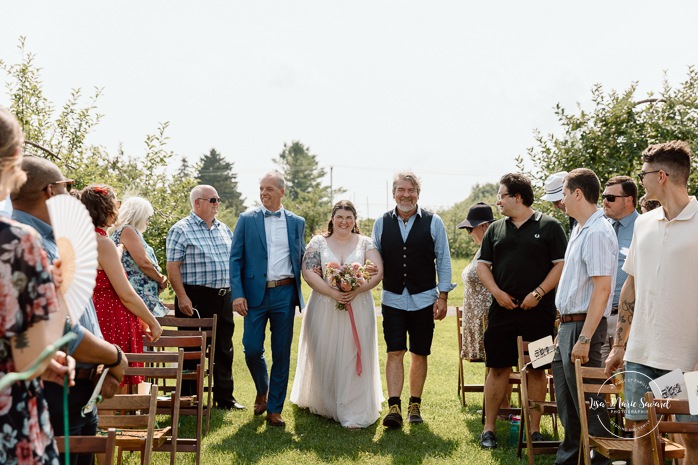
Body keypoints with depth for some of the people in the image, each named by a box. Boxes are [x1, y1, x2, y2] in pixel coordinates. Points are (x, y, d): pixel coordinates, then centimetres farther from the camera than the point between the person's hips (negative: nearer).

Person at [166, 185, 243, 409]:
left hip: (223, 298, 6)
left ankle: (225, 397, 21)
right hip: (195, 299, -6)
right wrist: (182, 297, -18)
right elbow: (172, 267, -11)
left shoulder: (224, 229, 14)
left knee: (224, 350, 11)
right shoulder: (181, 230, -6)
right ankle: (189, 400, 12)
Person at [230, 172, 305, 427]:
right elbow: (236, 259, 0)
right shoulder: (247, 220, 4)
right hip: (255, 294, -1)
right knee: (252, 349, -2)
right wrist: (237, 293, -9)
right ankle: (262, 389, 30)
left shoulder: (297, 222, 9)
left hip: (285, 294, 1)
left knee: (281, 354, 3)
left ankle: (274, 409, 14)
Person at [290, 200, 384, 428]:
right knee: (324, 357, 6)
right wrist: (331, 292, -18)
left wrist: (357, 290, -19)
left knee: (354, 358, -2)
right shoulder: (318, 242, 4)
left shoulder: (365, 243, 6)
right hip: (325, 308, 0)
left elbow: (378, 272, -3)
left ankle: (354, 411, 2)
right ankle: (324, 403, 24)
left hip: (358, 307, 0)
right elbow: (308, 272, -6)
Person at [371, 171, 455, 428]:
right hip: (393, 298, 1)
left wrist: (443, 296, -2)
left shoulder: (433, 222, 0)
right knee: (394, 353, -6)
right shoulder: (381, 223, 4)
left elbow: (443, 261, 2)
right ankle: (394, 407, -7)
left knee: (419, 354, 8)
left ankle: (415, 405, 19)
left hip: (424, 299, 0)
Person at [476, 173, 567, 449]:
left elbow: (561, 264, -4)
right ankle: (489, 428, 12)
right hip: (502, 309, 3)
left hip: (538, 310, -3)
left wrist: (538, 293, -12)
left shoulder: (548, 226, 1)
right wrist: (497, 292, -3)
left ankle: (535, 430, 14)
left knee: (537, 370, 4)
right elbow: (482, 265, 12)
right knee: (497, 368, 4)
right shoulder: (495, 229, 12)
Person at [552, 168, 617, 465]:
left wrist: (584, 338, -26)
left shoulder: (597, 233, -17)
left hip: (583, 326, -10)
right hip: (569, 325, 10)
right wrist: (564, 329, 18)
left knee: (587, 401, -3)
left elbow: (602, 288, -23)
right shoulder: (579, 230, 15)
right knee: (566, 399, 18)